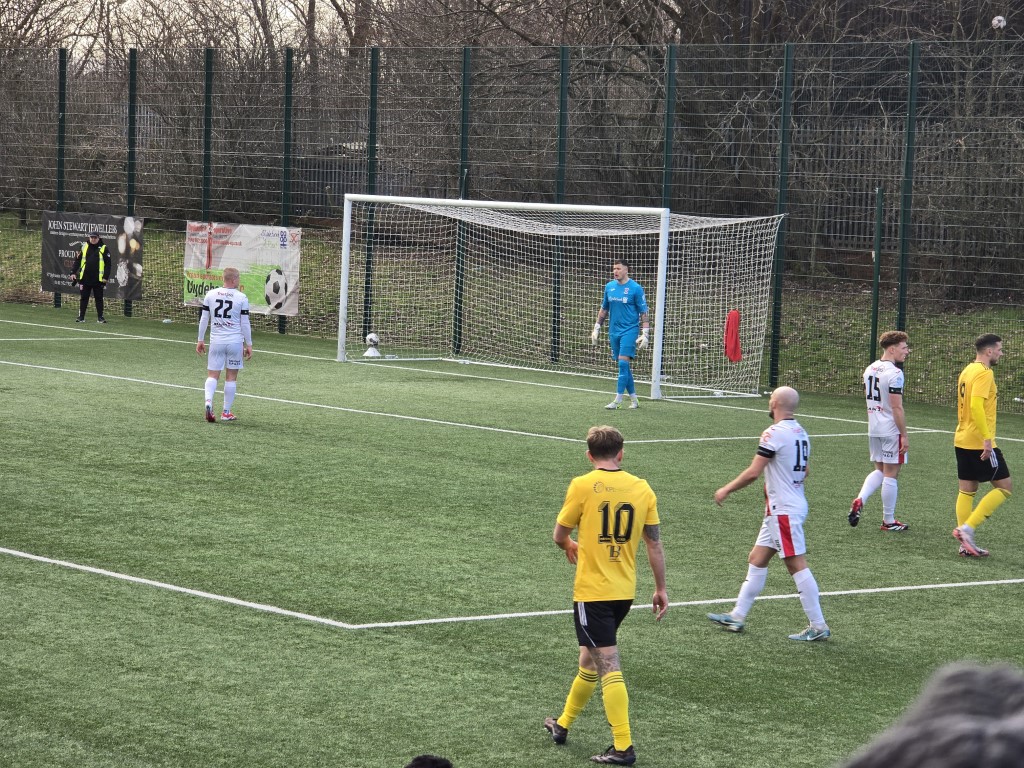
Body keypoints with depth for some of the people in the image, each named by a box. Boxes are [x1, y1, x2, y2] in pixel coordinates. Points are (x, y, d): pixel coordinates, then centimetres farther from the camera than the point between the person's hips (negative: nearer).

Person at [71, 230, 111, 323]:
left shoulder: (103, 249, 0)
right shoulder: (84, 247, 7)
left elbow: (108, 264, -2)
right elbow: (77, 260, 10)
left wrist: (106, 277, -10)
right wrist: (74, 273, 2)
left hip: (98, 280, -2)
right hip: (85, 278, 2)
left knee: (99, 298, 4)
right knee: (84, 298, 5)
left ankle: (100, 317, 11)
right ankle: (81, 317, 9)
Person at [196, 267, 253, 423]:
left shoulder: (210, 295, 2)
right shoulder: (241, 298, -5)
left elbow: (204, 319, 6)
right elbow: (245, 323, -3)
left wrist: (200, 340, 15)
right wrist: (249, 344, 6)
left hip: (216, 341, 2)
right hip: (235, 342, -2)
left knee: (212, 375, 7)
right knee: (231, 377, 8)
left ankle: (208, 401, -20)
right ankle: (226, 413, 11)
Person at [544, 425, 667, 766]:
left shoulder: (582, 486, -11)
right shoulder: (642, 488, 1)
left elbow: (559, 535, 0)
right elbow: (654, 543, 4)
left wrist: (570, 546, 23)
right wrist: (661, 589, 12)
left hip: (592, 591, -6)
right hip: (624, 592, 6)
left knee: (608, 667, -5)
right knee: (589, 659, 21)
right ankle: (562, 724, 37)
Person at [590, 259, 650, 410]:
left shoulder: (635, 288, -7)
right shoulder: (609, 287, 9)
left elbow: (643, 312, -6)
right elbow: (604, 309, 19)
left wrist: (645, 334, -12)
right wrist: (597, 328, 16)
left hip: (629, 331, -6)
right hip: (614, 331, 6)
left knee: (623, 363, -14)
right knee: (623, 367, 7)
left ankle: (618, 400, -13)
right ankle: (634, 399, 16)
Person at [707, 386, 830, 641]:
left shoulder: (774, 433, -17)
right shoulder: (800, 433, 11)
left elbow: (753, 472, -18)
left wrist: (726, 490, -5)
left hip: (783, 510, -10)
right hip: (794, 504, 10)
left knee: (797, 565, -7)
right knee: (757, 560, 14)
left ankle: (818, 626, -5)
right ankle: (737, 616, 20)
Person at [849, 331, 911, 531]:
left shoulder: (870, 369, 9)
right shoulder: (894, 373, -17)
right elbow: (897, 407, -19)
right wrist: (904, 435, -15)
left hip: (873, 430, 8)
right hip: (891, 430, -8)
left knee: (880, 470, 20)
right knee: (891, 474, 2)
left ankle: (859, 500, -1)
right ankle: (889, 521, 9)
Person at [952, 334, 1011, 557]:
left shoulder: (967, 371, 14)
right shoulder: (984, 373, -15)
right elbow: (976, 406, -26)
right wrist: (987, 438, -27)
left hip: (962, 441, 9)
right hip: (980, 443, -9)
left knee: (967, 490, 10)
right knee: (1004, 487, -1)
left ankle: (966, 544, 9)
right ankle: (967, 528, -10)